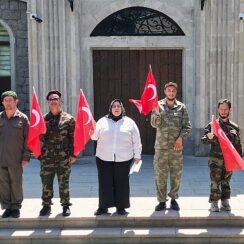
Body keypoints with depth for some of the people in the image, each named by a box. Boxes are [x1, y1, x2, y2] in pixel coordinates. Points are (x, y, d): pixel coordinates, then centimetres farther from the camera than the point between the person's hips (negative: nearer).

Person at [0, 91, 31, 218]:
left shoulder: (23, 118, 0)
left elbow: (28, 139, 0)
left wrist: (26, 157, -4)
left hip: (16, 159, -2)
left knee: (16, 184, 5)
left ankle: (16, 207, 18)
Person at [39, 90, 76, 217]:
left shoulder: (69, 119, 1)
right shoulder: (43, 119, 5)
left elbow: (73, 138, -1)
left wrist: (72, 154, -6)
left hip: (64, 157, -2)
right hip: (47, 157, 2)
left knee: (64, 183, 5)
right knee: (46, 183, 8)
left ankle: (66, 205, 17)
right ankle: (46, 205, 21)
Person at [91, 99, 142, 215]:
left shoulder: (129, 122, 6)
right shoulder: (102, 121, 7)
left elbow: (136, 141, 8)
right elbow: (94, 136, 1)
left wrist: (137, 155, 5)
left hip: (123, 159, 0)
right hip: (104, 159, 1)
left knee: (121, 183, 4)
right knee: (105, 183, 5)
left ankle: (121, 207, 16)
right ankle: (103, 206, 16)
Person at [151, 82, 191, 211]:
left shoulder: (181, 107, 5)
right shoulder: (158, 105, 2)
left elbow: (187, 126, 4)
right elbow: (154, 124, -7)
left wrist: (181, 137, -10)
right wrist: (157, 113, -25)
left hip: (176, 146, 1)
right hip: (161, 146, -1)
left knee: (176, 174, 7)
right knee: (160, 174, 3)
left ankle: (173, 199, 22)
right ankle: (162, 201, 13)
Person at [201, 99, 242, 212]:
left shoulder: (234, 127, 8)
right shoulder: (212, 125, 0)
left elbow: (238, 144, 12)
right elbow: (203, 140, -2)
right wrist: (208, 138, -24)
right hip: (216, 159, -2)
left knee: (226, 181, 11)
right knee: (215, 182, -2)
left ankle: (225, 202, 20)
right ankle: (214, 203, 7)